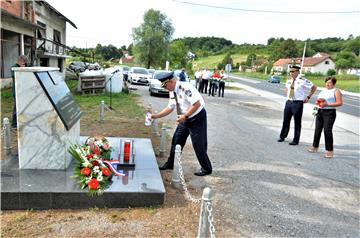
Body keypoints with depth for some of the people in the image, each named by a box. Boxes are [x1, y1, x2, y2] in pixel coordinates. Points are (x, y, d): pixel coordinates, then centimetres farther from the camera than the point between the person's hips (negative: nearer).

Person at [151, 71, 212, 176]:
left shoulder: (185, 87, -24)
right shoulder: (173, 92, 3)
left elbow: (197, 104, -28)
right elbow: (170, 108, 11)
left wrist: (185, 116, -25)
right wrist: (155, 116, 5)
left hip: (197, 118, -9)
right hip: (185, 119, 9)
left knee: (198, 144, -1)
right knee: (176, 140, 14)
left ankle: (206, 168, 18)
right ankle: (170, 164, 32)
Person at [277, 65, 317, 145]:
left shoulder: (302, 80, -10)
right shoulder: (289, 80, 6)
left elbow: (314, 87, 0)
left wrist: (308, 97, -1)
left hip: (298, 103, -5)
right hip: (289, 102, 5)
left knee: (297, 122, 3)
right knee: (286, 120, 13)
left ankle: (295, 140, 13)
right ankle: (282, 137, 27)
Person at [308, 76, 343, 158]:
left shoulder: (336, 91, -3)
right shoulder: (323, 90, 17)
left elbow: (339, 103, -11)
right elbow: (318, 100, 25)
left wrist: (327, 104, -18)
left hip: (329, 112, -7)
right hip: (320, 112, 7)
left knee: (327, 131, -12)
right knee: (317, 129, 9)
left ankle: (330, 150, -5)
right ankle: (315, 147, 21)